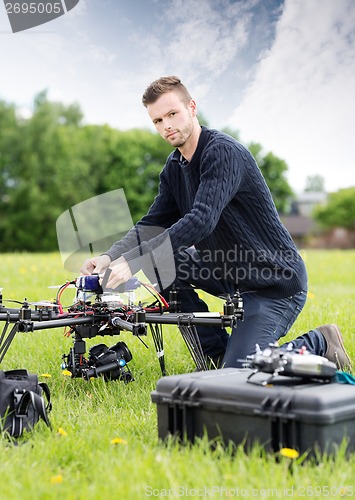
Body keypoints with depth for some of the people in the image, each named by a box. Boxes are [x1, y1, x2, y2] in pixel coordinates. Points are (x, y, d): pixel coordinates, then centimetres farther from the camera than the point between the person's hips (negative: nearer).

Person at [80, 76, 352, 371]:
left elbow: (202, 220, -33)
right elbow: (152, 223, 3)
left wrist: (133, 260, -36)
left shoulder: (223, 151, -21)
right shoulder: (174, 167, 6)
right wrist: (111, 256, -16)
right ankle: (217, 353, 4)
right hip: (230, 273, 8)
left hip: (276, 282, -8)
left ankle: (319, 344, 8)